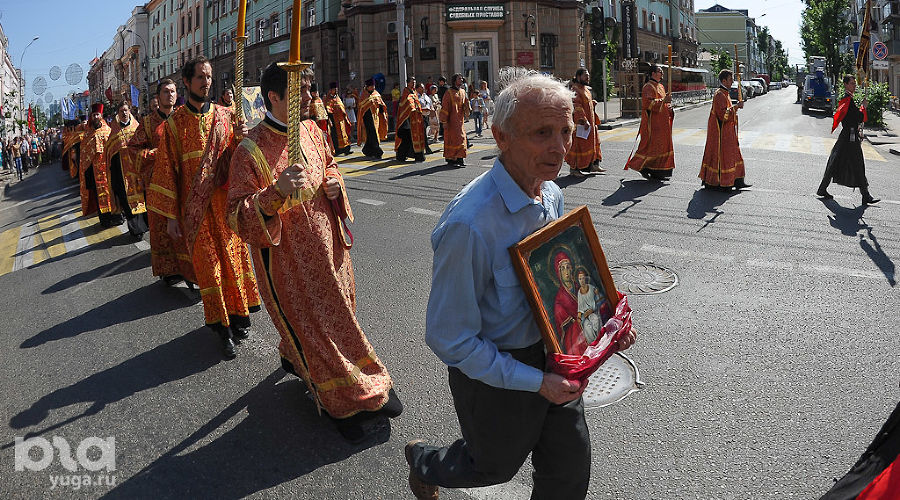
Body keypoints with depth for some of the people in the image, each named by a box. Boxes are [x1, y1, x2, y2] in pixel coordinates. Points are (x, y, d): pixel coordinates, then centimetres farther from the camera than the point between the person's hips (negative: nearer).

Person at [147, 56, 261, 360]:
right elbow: (167, 169, -1)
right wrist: (171, 215, -5)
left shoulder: (224, 116, 5)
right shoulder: (174, 123, -1)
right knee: (207, 262, 3)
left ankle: (238, 314, 23)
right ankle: (224, 327, 12)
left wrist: (240, 139, -15)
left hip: (225, 200, 2)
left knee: (232, 255, 7)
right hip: (195, 206, -2)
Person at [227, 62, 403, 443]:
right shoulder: (251, 151, -19)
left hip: (326, 245, 7)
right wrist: (277, 193, -39)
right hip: (287, 258, -7)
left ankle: (295, 357, 50)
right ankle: (344, 400, 22)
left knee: (332, 310, 21)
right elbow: (238, 216, -22)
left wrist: (334, 182, -2)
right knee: (309, 321, 6)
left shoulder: (312, 131, 2)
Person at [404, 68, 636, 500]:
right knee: (496, 465, 21)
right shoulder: (468, 225, -33)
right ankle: (423, 461, 53)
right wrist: (536, 382, -23)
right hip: (494, 371, -6)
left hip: (552, 355, 7)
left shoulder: (551, 196, -5)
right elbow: (449, 339, -26)